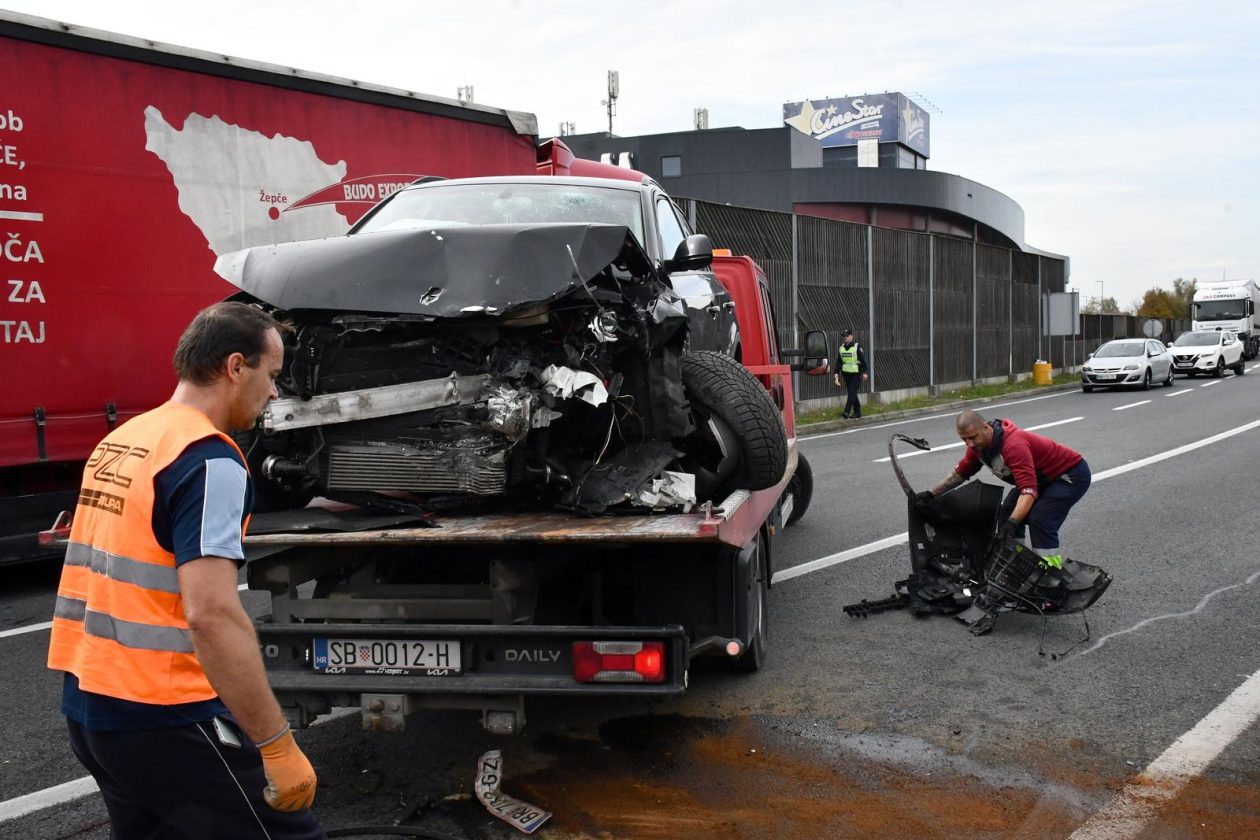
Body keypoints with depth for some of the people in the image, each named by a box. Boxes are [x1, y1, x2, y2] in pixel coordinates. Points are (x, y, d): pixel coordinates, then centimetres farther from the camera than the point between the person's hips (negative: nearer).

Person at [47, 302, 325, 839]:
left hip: (87, 705, 9)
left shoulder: (118, 442, 11)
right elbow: (211, 616, -26)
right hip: (162, 718, -9)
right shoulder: (210, 460, -17)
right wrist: (278, 747, -23)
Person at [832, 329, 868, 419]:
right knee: (852, 394, 9)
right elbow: (838, 362, 9)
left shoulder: (857, 347, -8)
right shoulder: (841, 348, 8)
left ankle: (846, 412, -20)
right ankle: (857, 412, 18)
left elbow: (863, 360, -8)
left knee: (852, 393, -12)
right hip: (846, 374, 6)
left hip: (856, 374, -6)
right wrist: (837, 373, 0)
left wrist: (864, 372, -11)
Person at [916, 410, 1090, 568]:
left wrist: (1012, 522, -54)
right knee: (1008, 513, 5)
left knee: (1040, 519, -25)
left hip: (1072, 474, -9)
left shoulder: (1013, 444, -36)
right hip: (1042, 477, 9)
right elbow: (960, 473, 8)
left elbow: (1029, 490, -43)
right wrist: (931, 494, 1)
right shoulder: (979, 444, -8)